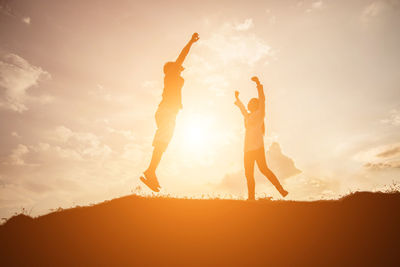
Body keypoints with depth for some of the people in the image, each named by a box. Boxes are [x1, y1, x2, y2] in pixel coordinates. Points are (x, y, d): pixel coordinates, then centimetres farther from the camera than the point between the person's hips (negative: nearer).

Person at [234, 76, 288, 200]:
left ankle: (282, 190, -10)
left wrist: (259, 85, -20)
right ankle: (251, 197, 9)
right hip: (248, 148, 8)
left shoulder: (260, 113, 4)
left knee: (264, 169, -15)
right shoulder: (248, 116, 24)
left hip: (257, 146, -8)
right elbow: (242, 108, 44)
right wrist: (237, 99, 58)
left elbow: (262, 100, -12)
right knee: (248, 174, 5)